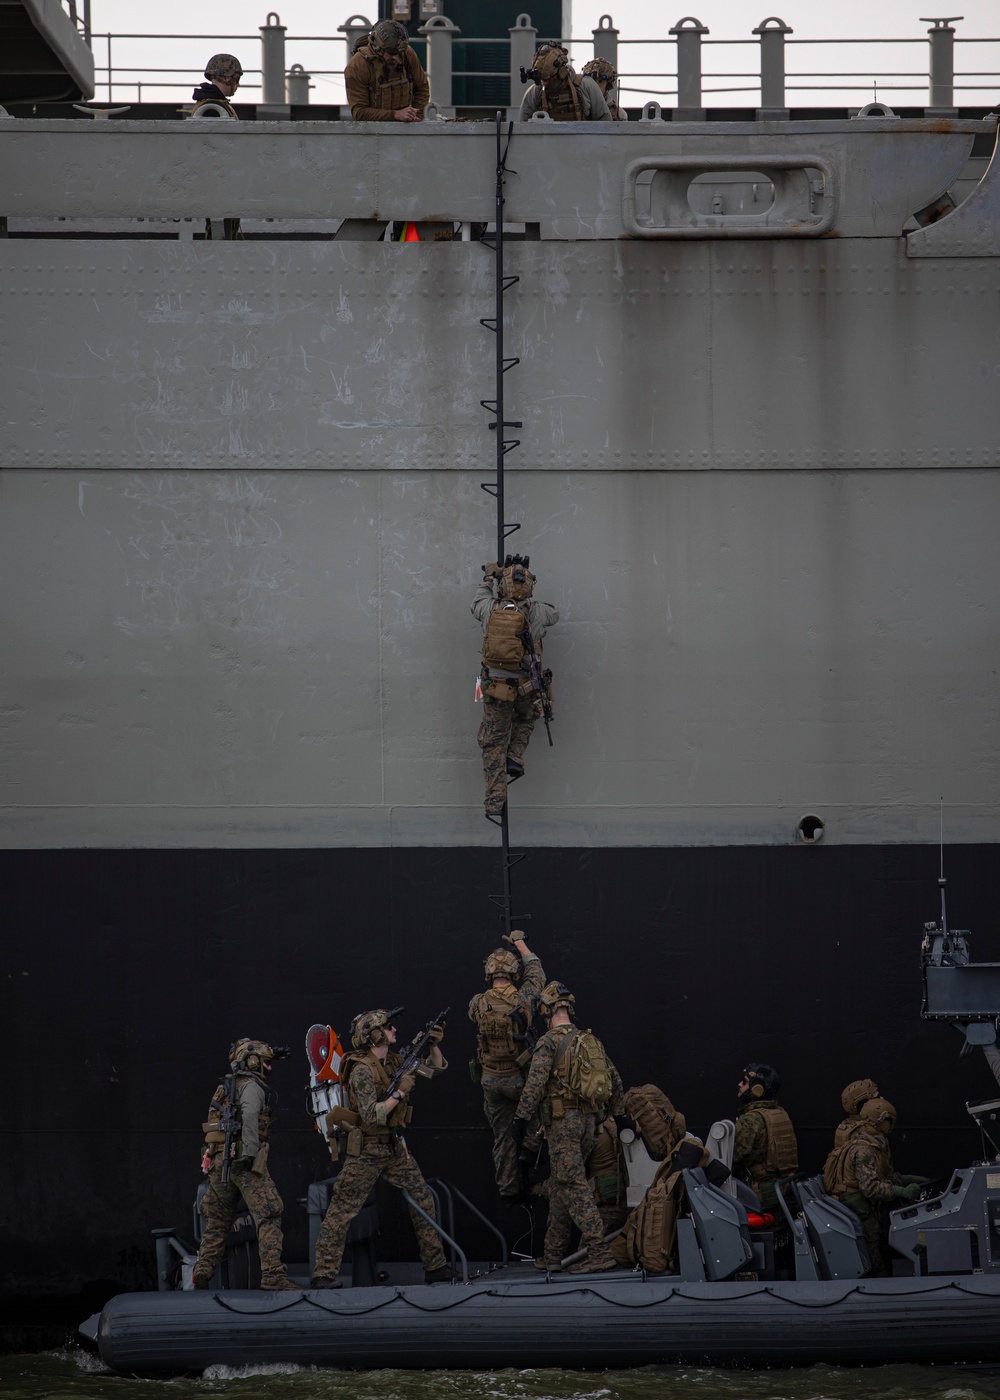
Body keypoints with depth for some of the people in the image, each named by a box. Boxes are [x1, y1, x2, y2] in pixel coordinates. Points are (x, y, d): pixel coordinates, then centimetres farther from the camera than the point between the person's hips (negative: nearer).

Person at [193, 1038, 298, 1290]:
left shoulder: (226, 1087, 23)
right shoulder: (251, 1085, -3)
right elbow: (249, 1115, -21)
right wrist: (250, 1151, -26)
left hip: (219, 1160, 8)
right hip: (244, 1161, -8)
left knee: (218, 1221, 15)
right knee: (268, 1215, -12)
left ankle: (202, 1271, 8)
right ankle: (272, 1273, -22)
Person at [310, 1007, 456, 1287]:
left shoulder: (393, 1061, 6)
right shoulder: (362, 1070, -19)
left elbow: (434, 1069, 17)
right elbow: (372, 1115, -26)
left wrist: (434, 1045, 0)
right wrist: (400, 1092, -21)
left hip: (394, 1148, 8)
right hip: (366, 1151, -8)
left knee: (423, 1200, 7)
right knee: (342, 1211, -7)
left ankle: (435, 1267, 15)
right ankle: (323, 1274, -5)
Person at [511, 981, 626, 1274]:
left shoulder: (550, 1042, -8)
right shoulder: (591, 1041, 13)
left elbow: (535, 1083, -18)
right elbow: (615, 1080, 17)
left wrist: (521, 1118, -13)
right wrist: (619, 1115, 27)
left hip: (562, 1121, -7)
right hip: (589, 1120, 7)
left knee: (573, 1186, -11)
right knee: (560, 1186, 15)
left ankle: (598, 1251, -21)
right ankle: (552, 1254, 19)